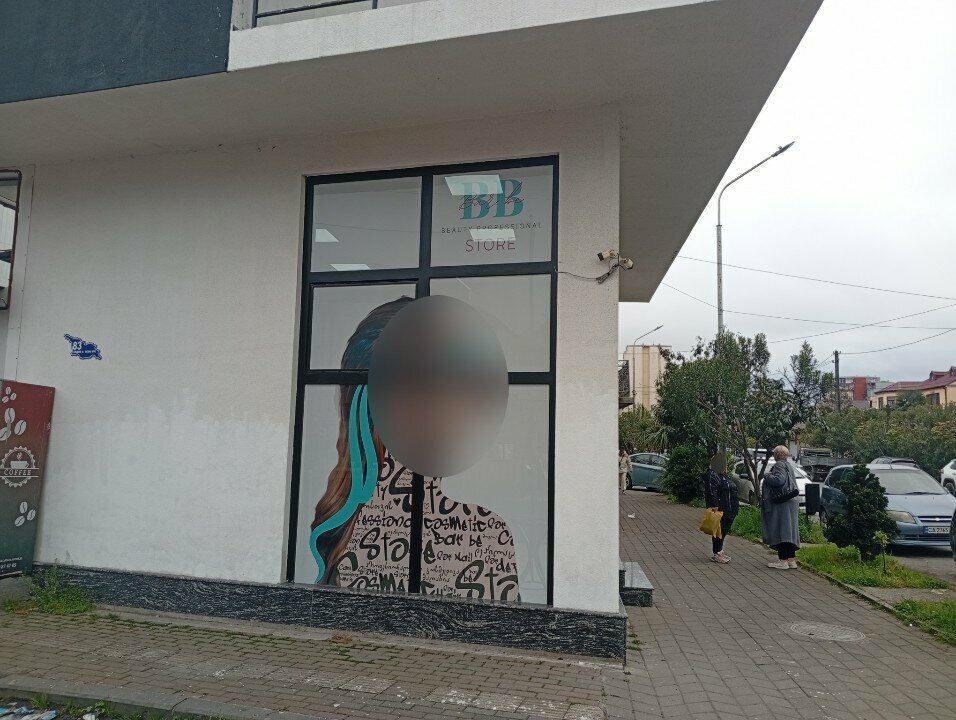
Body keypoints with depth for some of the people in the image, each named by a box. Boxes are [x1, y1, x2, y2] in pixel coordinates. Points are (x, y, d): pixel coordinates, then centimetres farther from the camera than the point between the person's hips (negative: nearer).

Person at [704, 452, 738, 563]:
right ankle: (716, 554, 2)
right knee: (719, 530, -4)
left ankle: (720, 551, 24)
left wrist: (736, 506, 24)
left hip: (728, 511, 10)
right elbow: (711, 492, -22)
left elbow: (732, 491, 26)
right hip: (720, 510, -10)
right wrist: (714, 506, -28)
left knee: (724, 530, 14)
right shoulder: (711, 475, -14)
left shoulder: (724, 475, 19)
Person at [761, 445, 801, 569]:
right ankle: (791, 559, 16)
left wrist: (767, 476, -11)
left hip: (782, 504, -10)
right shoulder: (788, 465, 19)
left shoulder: (779, 465, -12)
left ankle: (782, 561, -9)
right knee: (788, 531, 12)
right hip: (790, 502, 10)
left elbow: (779, 480, -26)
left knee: (781, 531, -9)